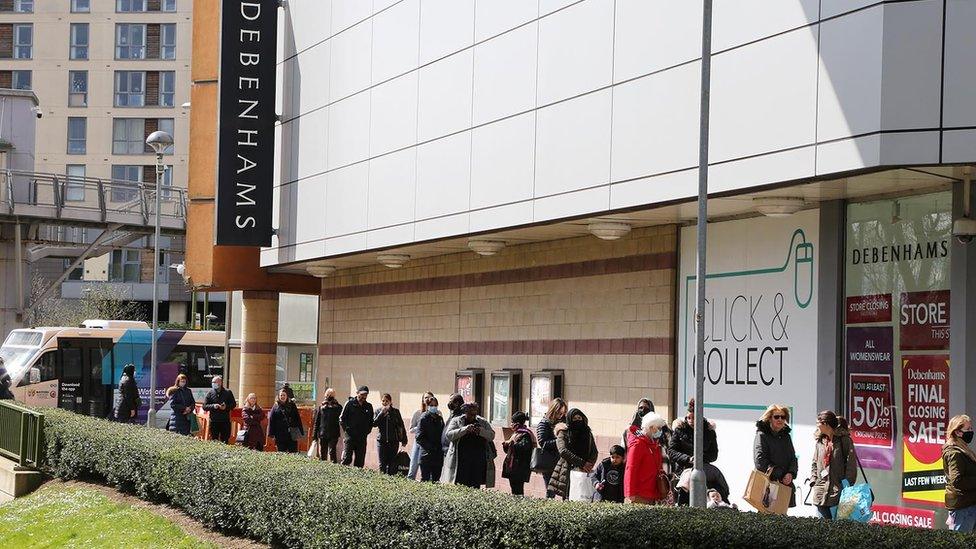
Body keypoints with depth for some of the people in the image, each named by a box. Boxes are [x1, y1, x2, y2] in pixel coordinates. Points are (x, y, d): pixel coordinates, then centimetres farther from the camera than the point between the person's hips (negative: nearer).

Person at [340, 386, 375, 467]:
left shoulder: (369, 407, 12)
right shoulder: (350, 404, 0)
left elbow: (371, 421, 19)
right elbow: (342, 418, 1)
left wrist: (367, 431, 5)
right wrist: (346, 429, -7)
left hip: (362, 437, 4)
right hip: (350, 435, -4)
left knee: (360, 460, 4)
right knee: (347, 458, -11)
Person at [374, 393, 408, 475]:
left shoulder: (395, 412, 4)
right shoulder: (378, 411, 6)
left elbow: (401, 426, 6)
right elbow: (374, 424, -7)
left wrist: (404, 440, 4)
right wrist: (382, 413, -14)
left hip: (393, 441, -1)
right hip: (381, 440, 1)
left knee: (392, 463, -2)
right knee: (382, 463, 1)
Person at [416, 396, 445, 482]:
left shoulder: (439, 419, 14)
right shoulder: (424, 419, -4)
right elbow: (419, 437, -9)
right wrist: (431, 448, -15)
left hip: (438, 456, 5)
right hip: (426, 455, -5)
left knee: (436, 480, 6)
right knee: (425, 480, -4)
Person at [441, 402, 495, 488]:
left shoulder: (483, 422, 14)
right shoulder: (456, 421, 6)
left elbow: (492, 435, 6)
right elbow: (449, 435, -8)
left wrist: (481, 431, -13)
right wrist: (465, 429, -18)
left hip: (478, 461, 2)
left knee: (476, 486, 0)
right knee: (460, 486, -7)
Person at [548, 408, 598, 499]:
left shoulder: (588, 433, 16)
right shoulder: (563, 433, 4)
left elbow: (595, 452, 13)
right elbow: (563, 451, -9)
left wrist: (589, 464, -8)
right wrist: (581, 463, -14)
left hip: (584, 471, 3)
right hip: (568, 470, -3)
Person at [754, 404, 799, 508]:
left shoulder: (786, 436, 20)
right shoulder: (761, 435, -1)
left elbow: (793, 458, 16)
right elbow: (760, 461, -10)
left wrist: (791, 474, -5)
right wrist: (779, 477, -12)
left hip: (786, 484, 6)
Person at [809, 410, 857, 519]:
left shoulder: (844, 440, -3)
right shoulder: (820, 441, 15)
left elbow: (851, 464, -6)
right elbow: (815, 464, 21)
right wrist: (813, 482, 8)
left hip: (838, 490, -5)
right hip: (821, 492, 5)